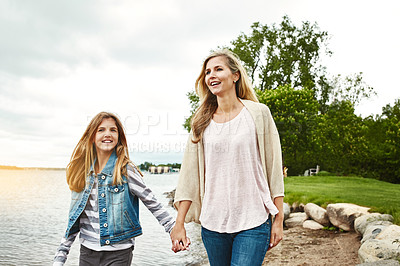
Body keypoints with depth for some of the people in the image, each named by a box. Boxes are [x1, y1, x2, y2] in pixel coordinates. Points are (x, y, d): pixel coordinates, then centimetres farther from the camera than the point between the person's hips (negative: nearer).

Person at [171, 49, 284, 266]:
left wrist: (278, 220, -2)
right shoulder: (202, 122, 6)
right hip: (212, 223, 3)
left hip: (253, 223, -3)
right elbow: (189, 174, 6)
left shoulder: (258, 113, -1)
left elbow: (274, 168, 0)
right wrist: (179, 224, 2)